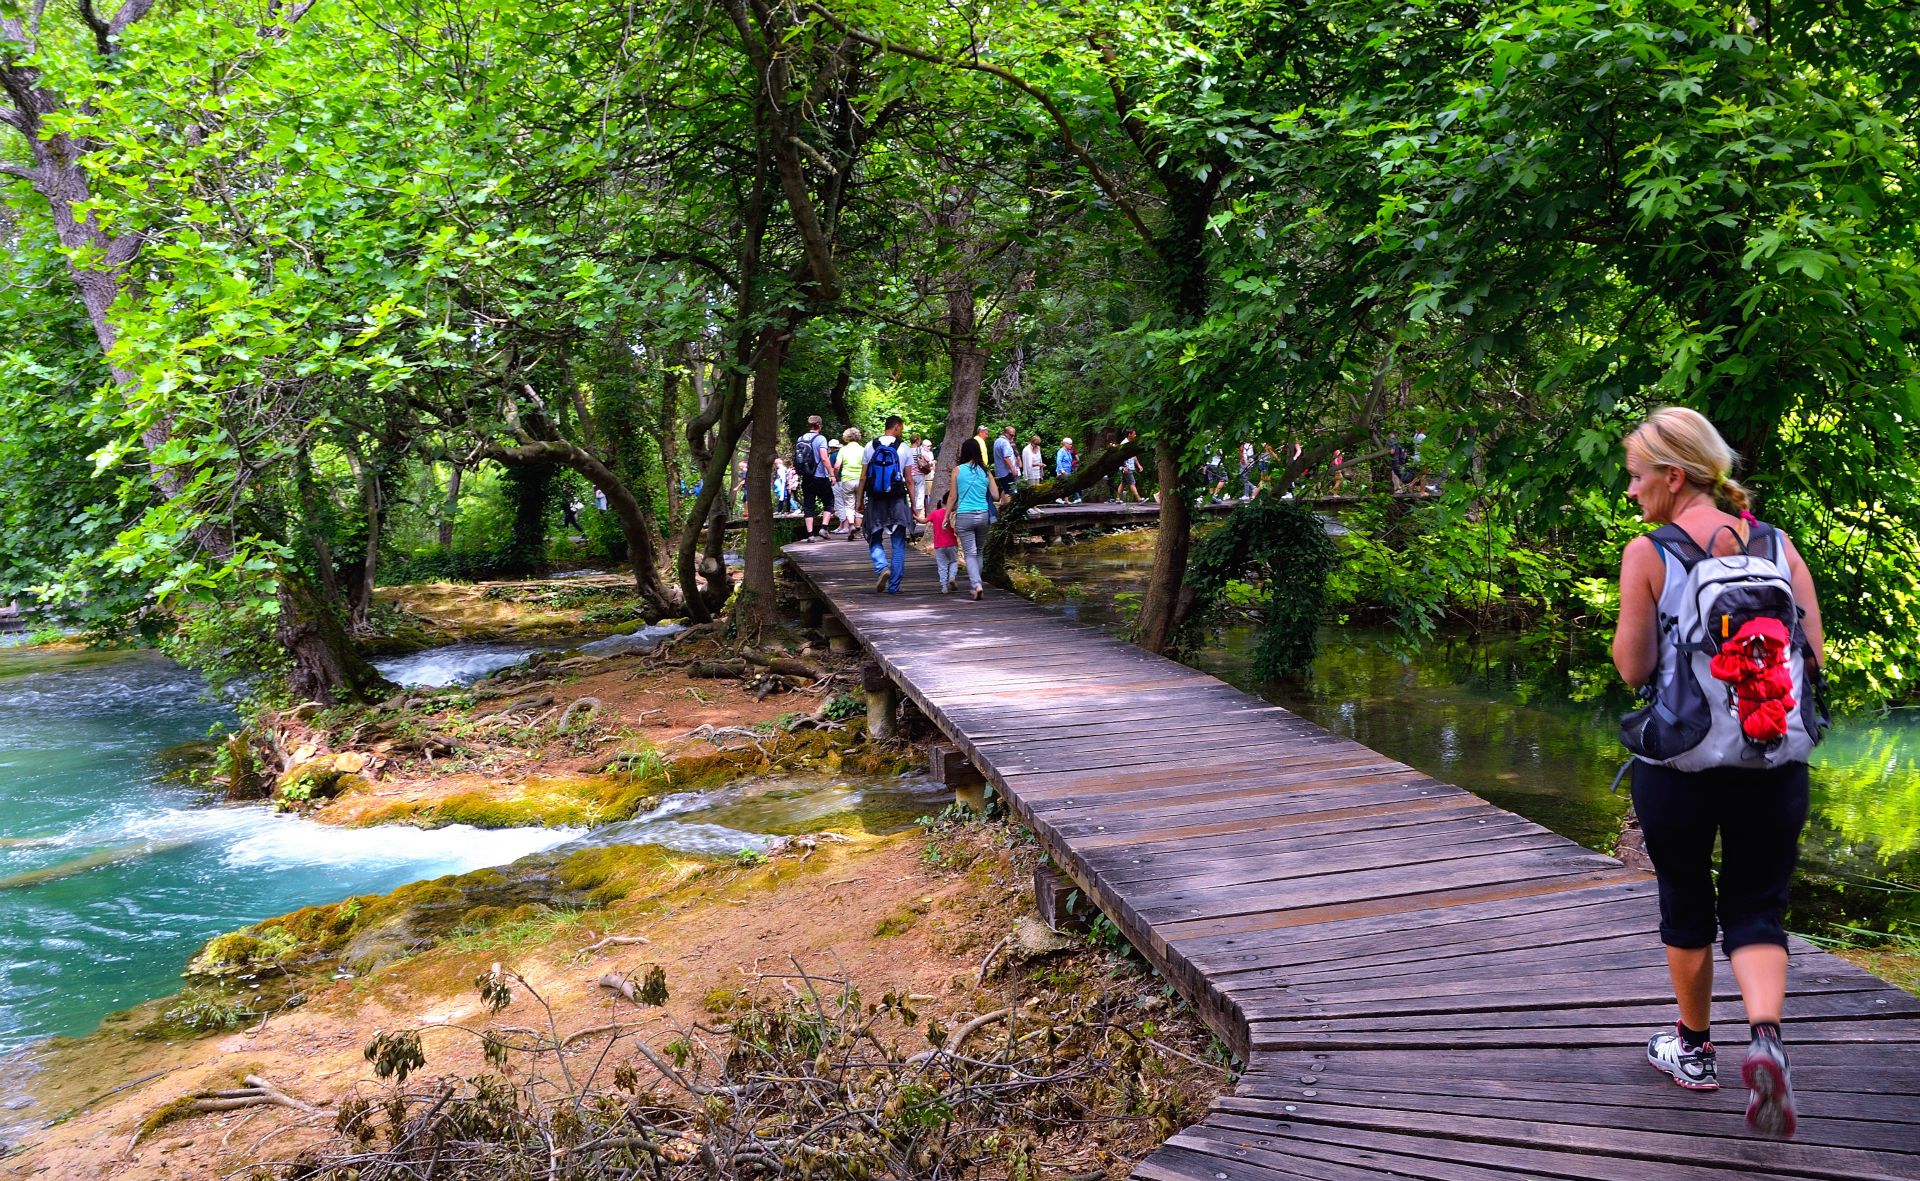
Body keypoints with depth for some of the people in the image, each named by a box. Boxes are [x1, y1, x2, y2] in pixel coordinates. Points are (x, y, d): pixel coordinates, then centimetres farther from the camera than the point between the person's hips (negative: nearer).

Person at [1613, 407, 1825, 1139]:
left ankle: (1693, 1050, 30)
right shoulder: (1778, 545, 2)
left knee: (1685, 906, 16)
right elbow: (1814, 658, 1)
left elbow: (1633, 667, -10)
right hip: (1773, 761, 3)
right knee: (1756, 910, 10)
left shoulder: (1648, 555, -9)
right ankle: (1765, 1038, -14)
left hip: (1680, 762, -2)